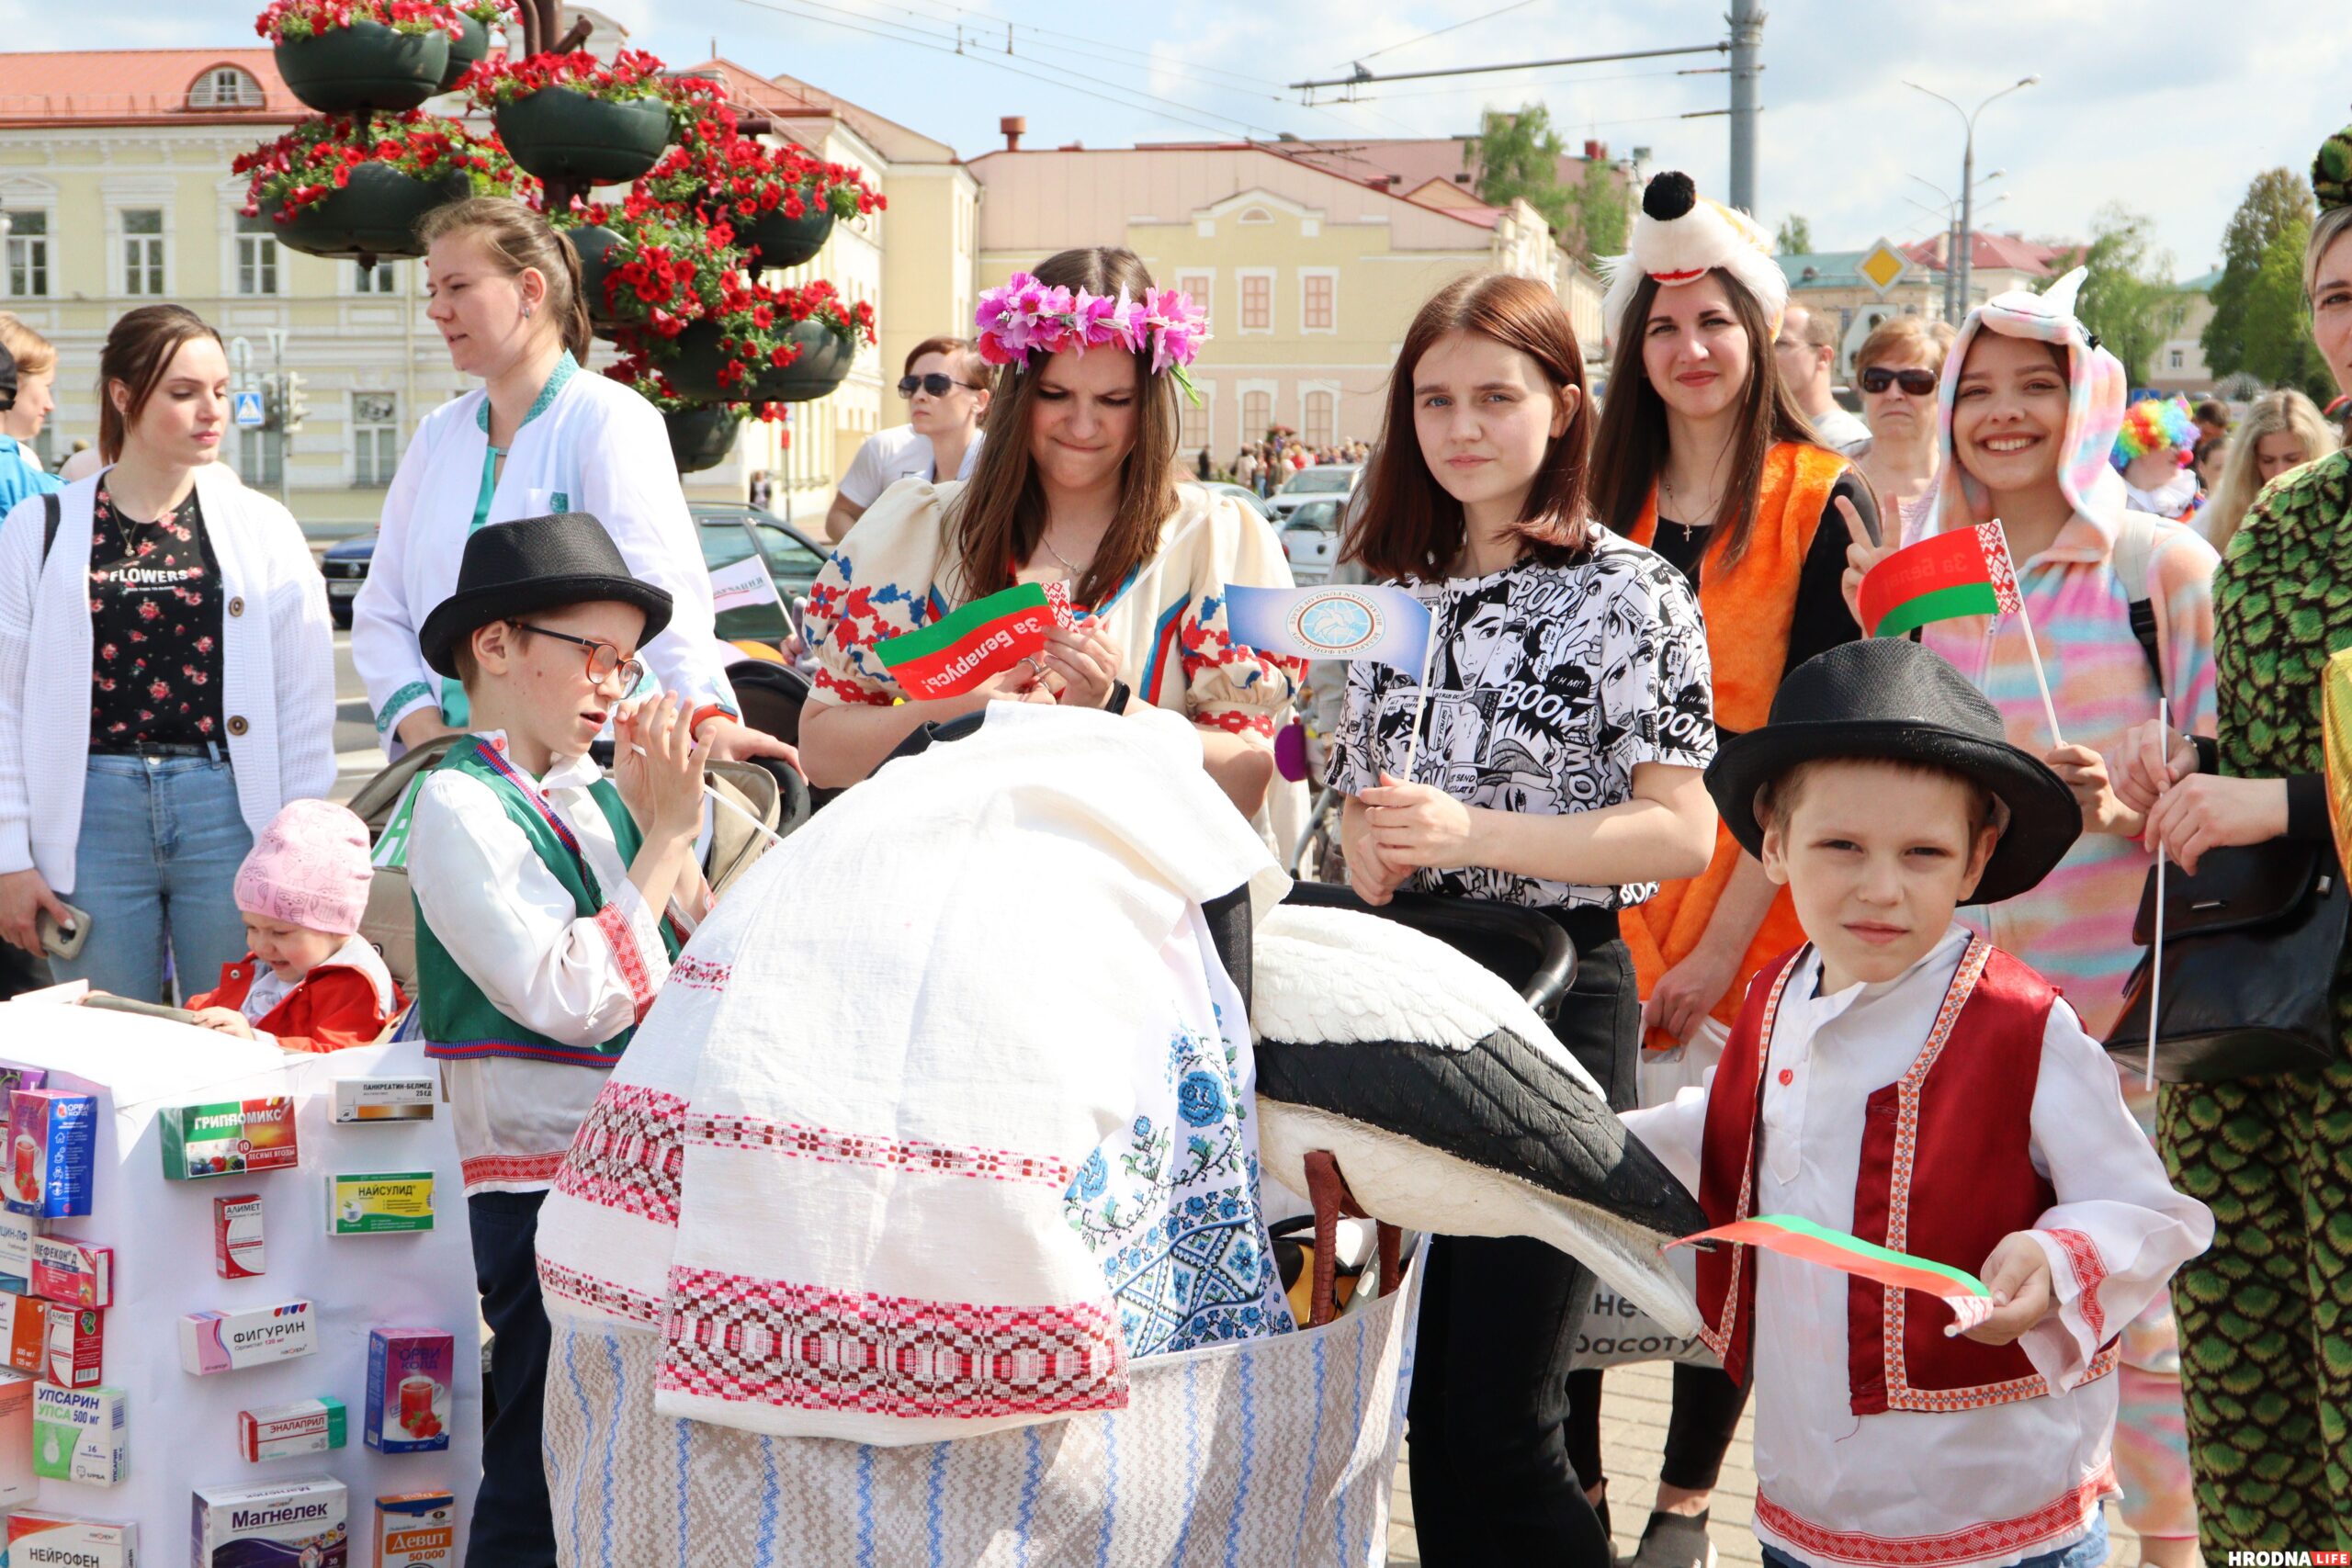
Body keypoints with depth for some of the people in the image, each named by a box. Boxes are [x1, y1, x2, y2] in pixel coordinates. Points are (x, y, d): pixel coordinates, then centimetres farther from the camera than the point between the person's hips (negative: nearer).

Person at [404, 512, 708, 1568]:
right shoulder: (460, 808, -11)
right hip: (541, 1184, -7)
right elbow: (573, 998, -22)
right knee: (541, 1476, 0)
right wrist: (666, 837, -16)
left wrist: (670, 834, -2)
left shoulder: (599, 796, 10)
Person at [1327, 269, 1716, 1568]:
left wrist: (1475, 835, -22)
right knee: (1425, 1392, 11)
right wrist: (1374, 854, -3)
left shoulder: (1628, 592, -5)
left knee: (1499, 1419, -6)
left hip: (1555, 994, -6)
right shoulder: (1396, 588, 13)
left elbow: (1681, 830, -12)